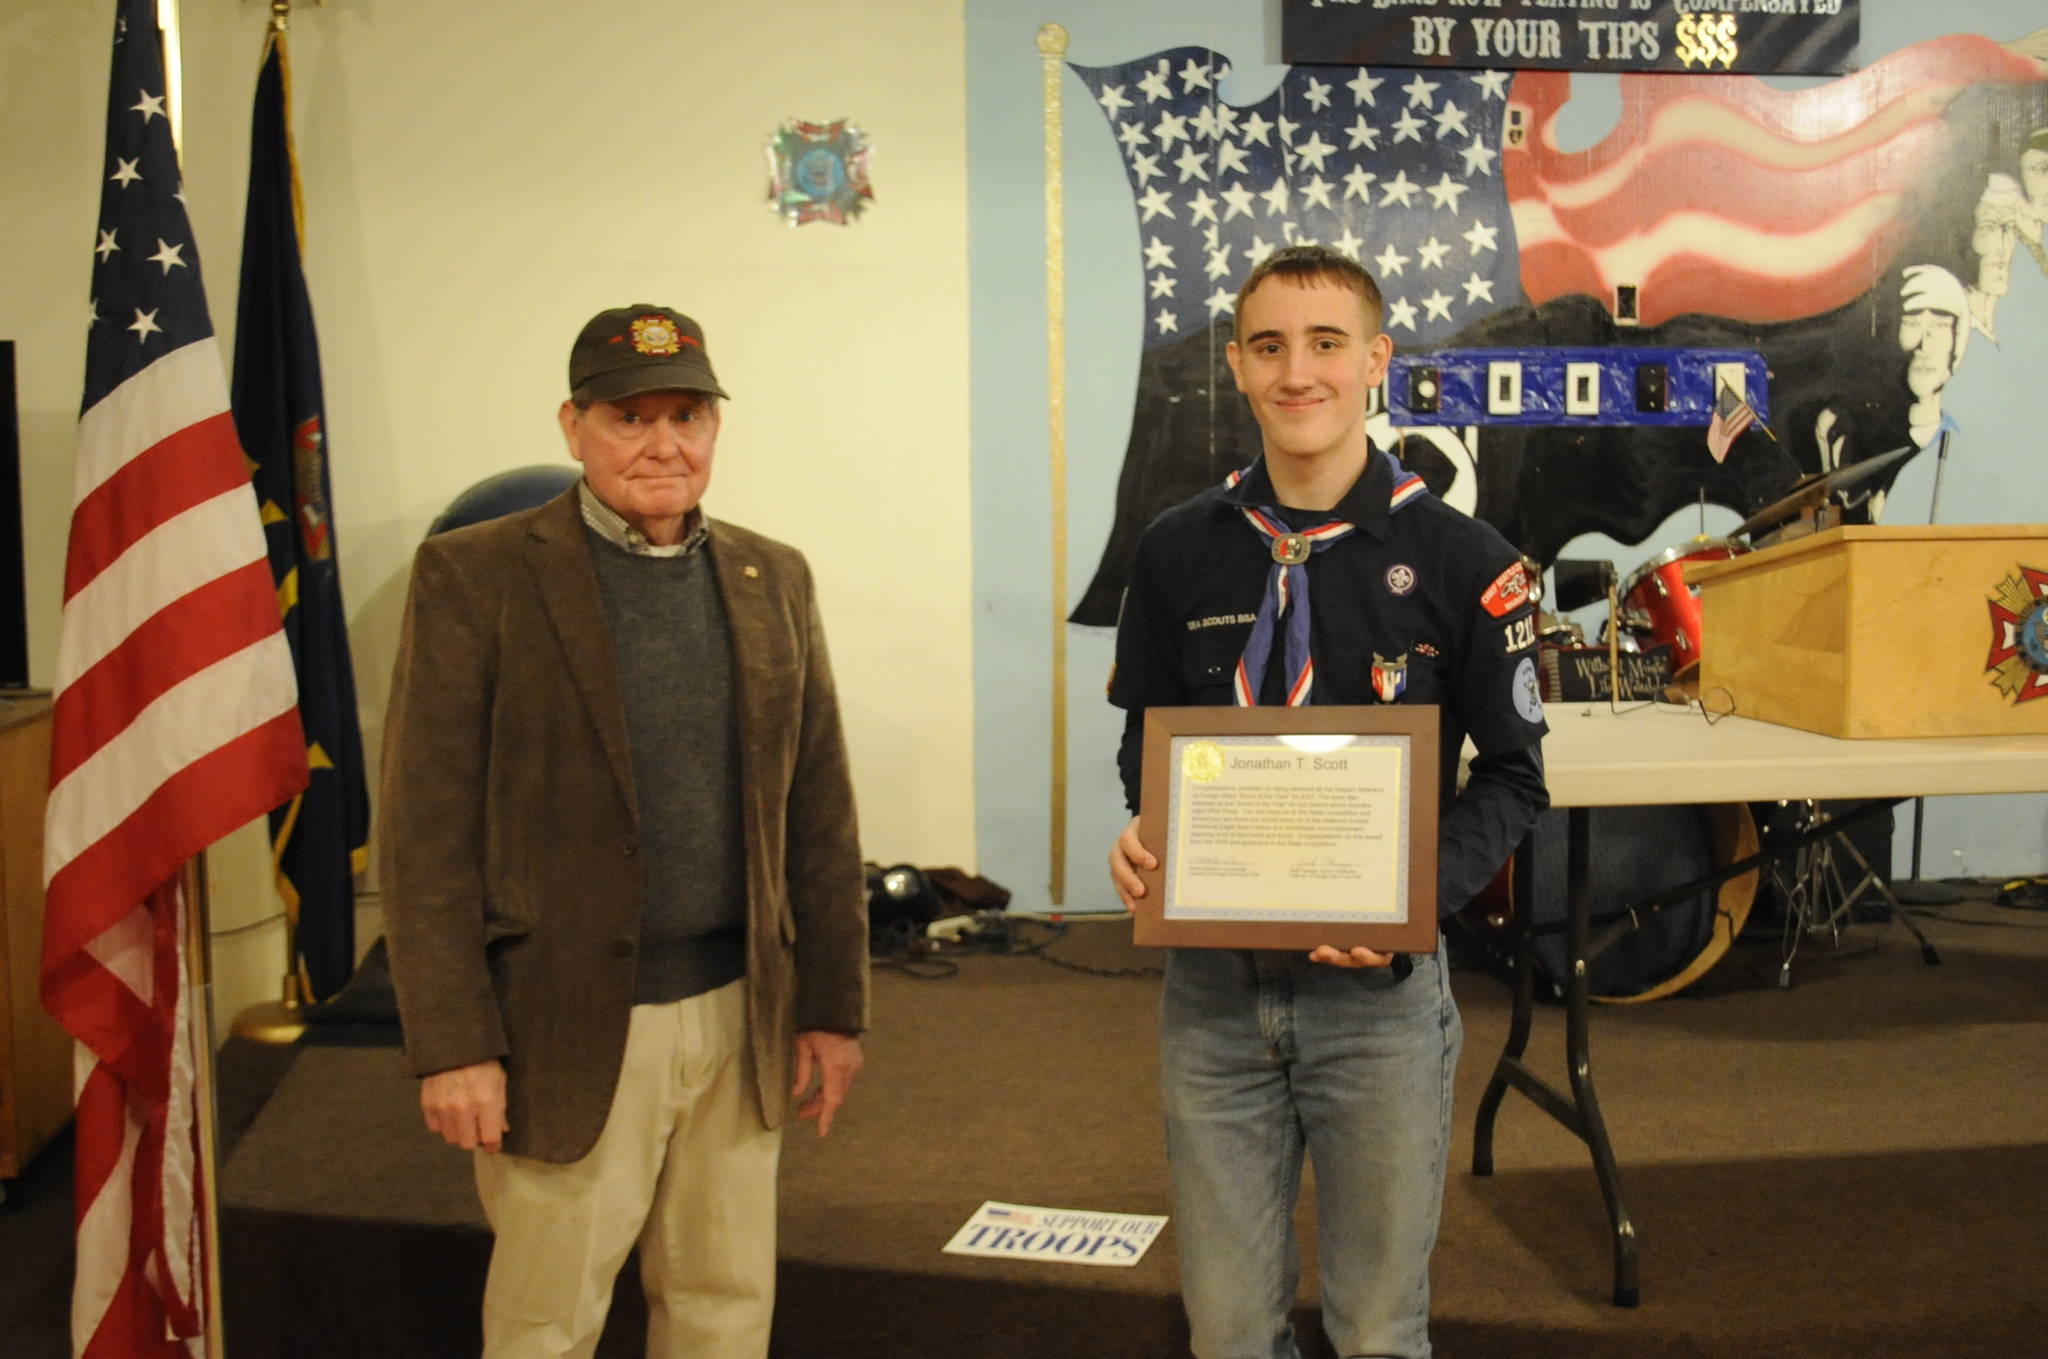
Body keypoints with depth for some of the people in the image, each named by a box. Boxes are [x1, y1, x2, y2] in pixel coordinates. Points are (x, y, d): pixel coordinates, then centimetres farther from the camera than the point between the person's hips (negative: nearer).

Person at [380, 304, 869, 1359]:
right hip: (569, 1027, -4)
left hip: (740, 1017, 4)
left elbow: (819, 813, 9)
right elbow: (426, 829, -8)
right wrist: (451, 1043, -12)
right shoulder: (474, 575, -6)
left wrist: (833, 1005, 7)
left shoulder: (772, 579, 7)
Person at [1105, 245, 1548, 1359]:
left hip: (1376, 988, -2)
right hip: (1211, 984, 2)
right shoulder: (1178, 551, 2)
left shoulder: (1461, 560, -6)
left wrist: (1420, 892, -18)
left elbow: (1512, 773, -1)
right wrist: (1142, 835, -11)